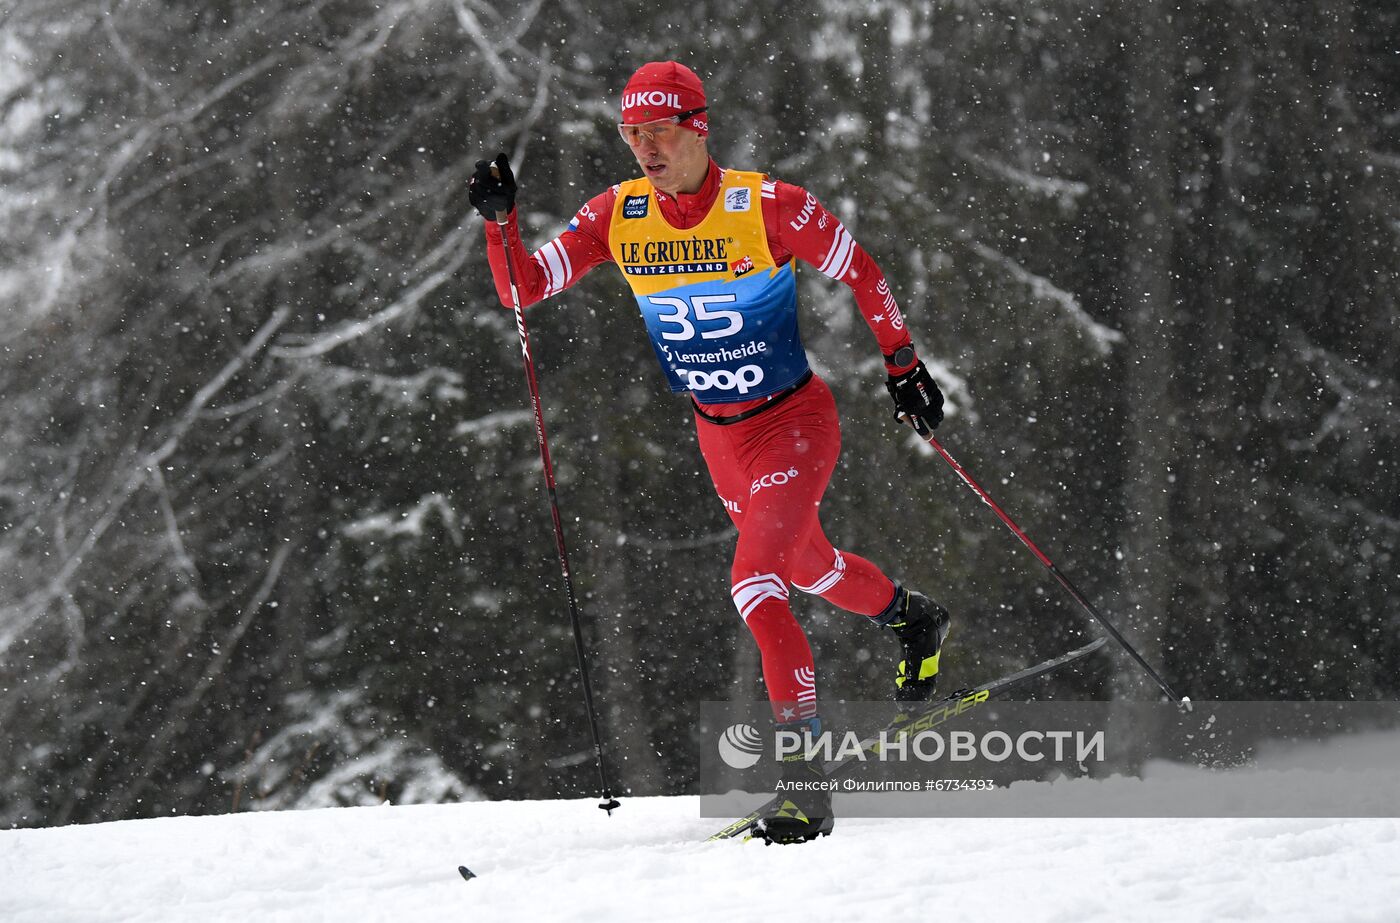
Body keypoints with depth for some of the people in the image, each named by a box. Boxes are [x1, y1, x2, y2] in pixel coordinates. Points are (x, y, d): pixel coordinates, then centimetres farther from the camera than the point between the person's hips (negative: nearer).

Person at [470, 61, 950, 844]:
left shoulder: (767, 206, -21)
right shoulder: (617, 215, -9)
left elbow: (860, 272, -7)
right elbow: (524, 288, -8)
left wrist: (904, 367, -5)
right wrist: (501, 219, -25)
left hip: (796, 421, -6)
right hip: (719, 436, 6)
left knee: (755, 580, -22)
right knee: (806, 565, 26)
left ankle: (806, 782, -21)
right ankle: (915, 618, 59)